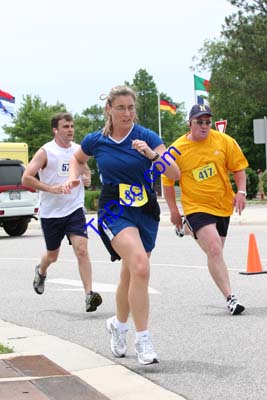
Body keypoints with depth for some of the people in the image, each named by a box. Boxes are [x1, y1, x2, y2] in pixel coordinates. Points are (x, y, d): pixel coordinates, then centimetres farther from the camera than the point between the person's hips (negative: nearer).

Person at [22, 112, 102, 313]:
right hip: (50, 212, -2)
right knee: (52, 255, 14)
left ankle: (89, 294, -19)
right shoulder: (46, 152, -8)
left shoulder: (79, 150, 6)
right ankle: (41, 272, 49)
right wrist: (50, 188, -23)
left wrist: (87, 179, 0)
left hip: (75, 209, 2)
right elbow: (26, 178, -13)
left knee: (82, 250, -16)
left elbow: (86, 171, 23)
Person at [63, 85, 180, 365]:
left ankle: (118, 325, 44)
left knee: (130, 275, 14)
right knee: (140, 266, -26)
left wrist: (152, 154, -28)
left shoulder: (147, 137, -5)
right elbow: (77, 159, 24)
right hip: (114, 211, -2)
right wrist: (73, 177, 4)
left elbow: (175, 174, -13)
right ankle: (143, 341, -23)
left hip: (145, 211, 2)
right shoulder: (95, 141, 1)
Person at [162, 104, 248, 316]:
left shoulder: (224, 141, -3)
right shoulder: (177, 149, -7)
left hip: (223, 205, 4)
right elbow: (167, 181, 3)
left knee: (216, 252, 16)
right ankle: (230, 298, -22)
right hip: (196, 207, -4)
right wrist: (174, 211, 3)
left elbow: (238, 167, 5)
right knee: (214, 250, -21)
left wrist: (241, 192, -11)